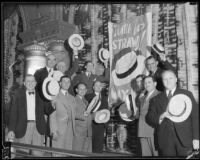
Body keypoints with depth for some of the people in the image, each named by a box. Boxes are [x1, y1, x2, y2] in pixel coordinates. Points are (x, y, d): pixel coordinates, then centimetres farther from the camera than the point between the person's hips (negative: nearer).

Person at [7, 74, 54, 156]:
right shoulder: (18, 94, 5)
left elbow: (48, 110, 9)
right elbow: (13, 113, 2)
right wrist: (11, 130, -4)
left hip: (38, 128, 1)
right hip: (23, 127, -1)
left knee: (38, 154, 1)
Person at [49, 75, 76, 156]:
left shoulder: (72, 98, 17)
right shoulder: (55, 96, -1)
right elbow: (52, 115, -6)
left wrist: (73, 129, 7)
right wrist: (54, 131, -13)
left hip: (70, 129, 5)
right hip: (59, 129, -5)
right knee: (58, 153, -5)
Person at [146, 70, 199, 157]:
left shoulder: (187, 94, 8)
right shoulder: (156, 99, 12)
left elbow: (195, 117, 3)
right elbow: (149, 118, 9)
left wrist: (196, 138, -5)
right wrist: (161, 116, -11)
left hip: (184, 139, -1)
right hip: (166, 141, 1)